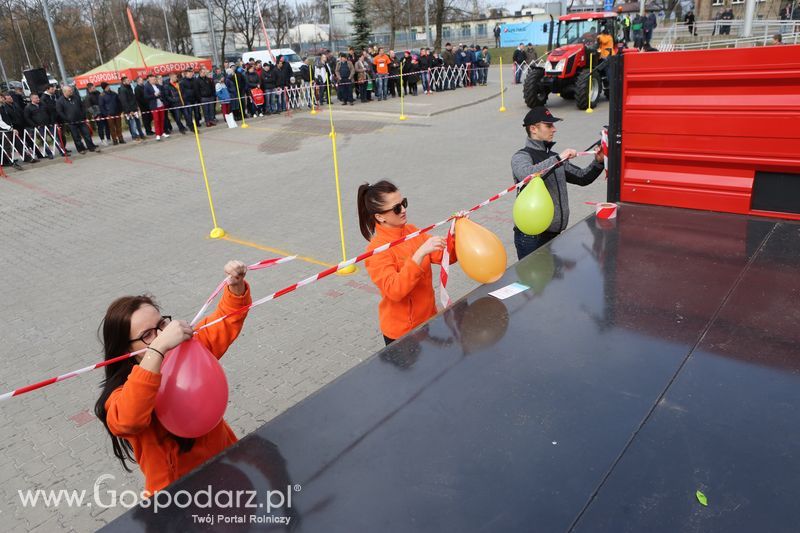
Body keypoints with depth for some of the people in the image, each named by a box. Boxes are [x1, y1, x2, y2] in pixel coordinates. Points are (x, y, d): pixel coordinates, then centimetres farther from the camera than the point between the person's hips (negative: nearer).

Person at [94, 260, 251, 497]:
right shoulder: (124, 394, -16)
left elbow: (227, 319, 6)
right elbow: (127, 419, -38)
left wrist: (236, 285, -14)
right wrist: (158, 348, -45)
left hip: (225, 460, 3)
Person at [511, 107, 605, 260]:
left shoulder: (554, 157, 16)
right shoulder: (521, 157, -7)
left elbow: (582, 178, 20)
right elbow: (527, 175, -31)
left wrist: (598, 162, 3)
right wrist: (558, 159, -29)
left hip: (554, 234, 8)